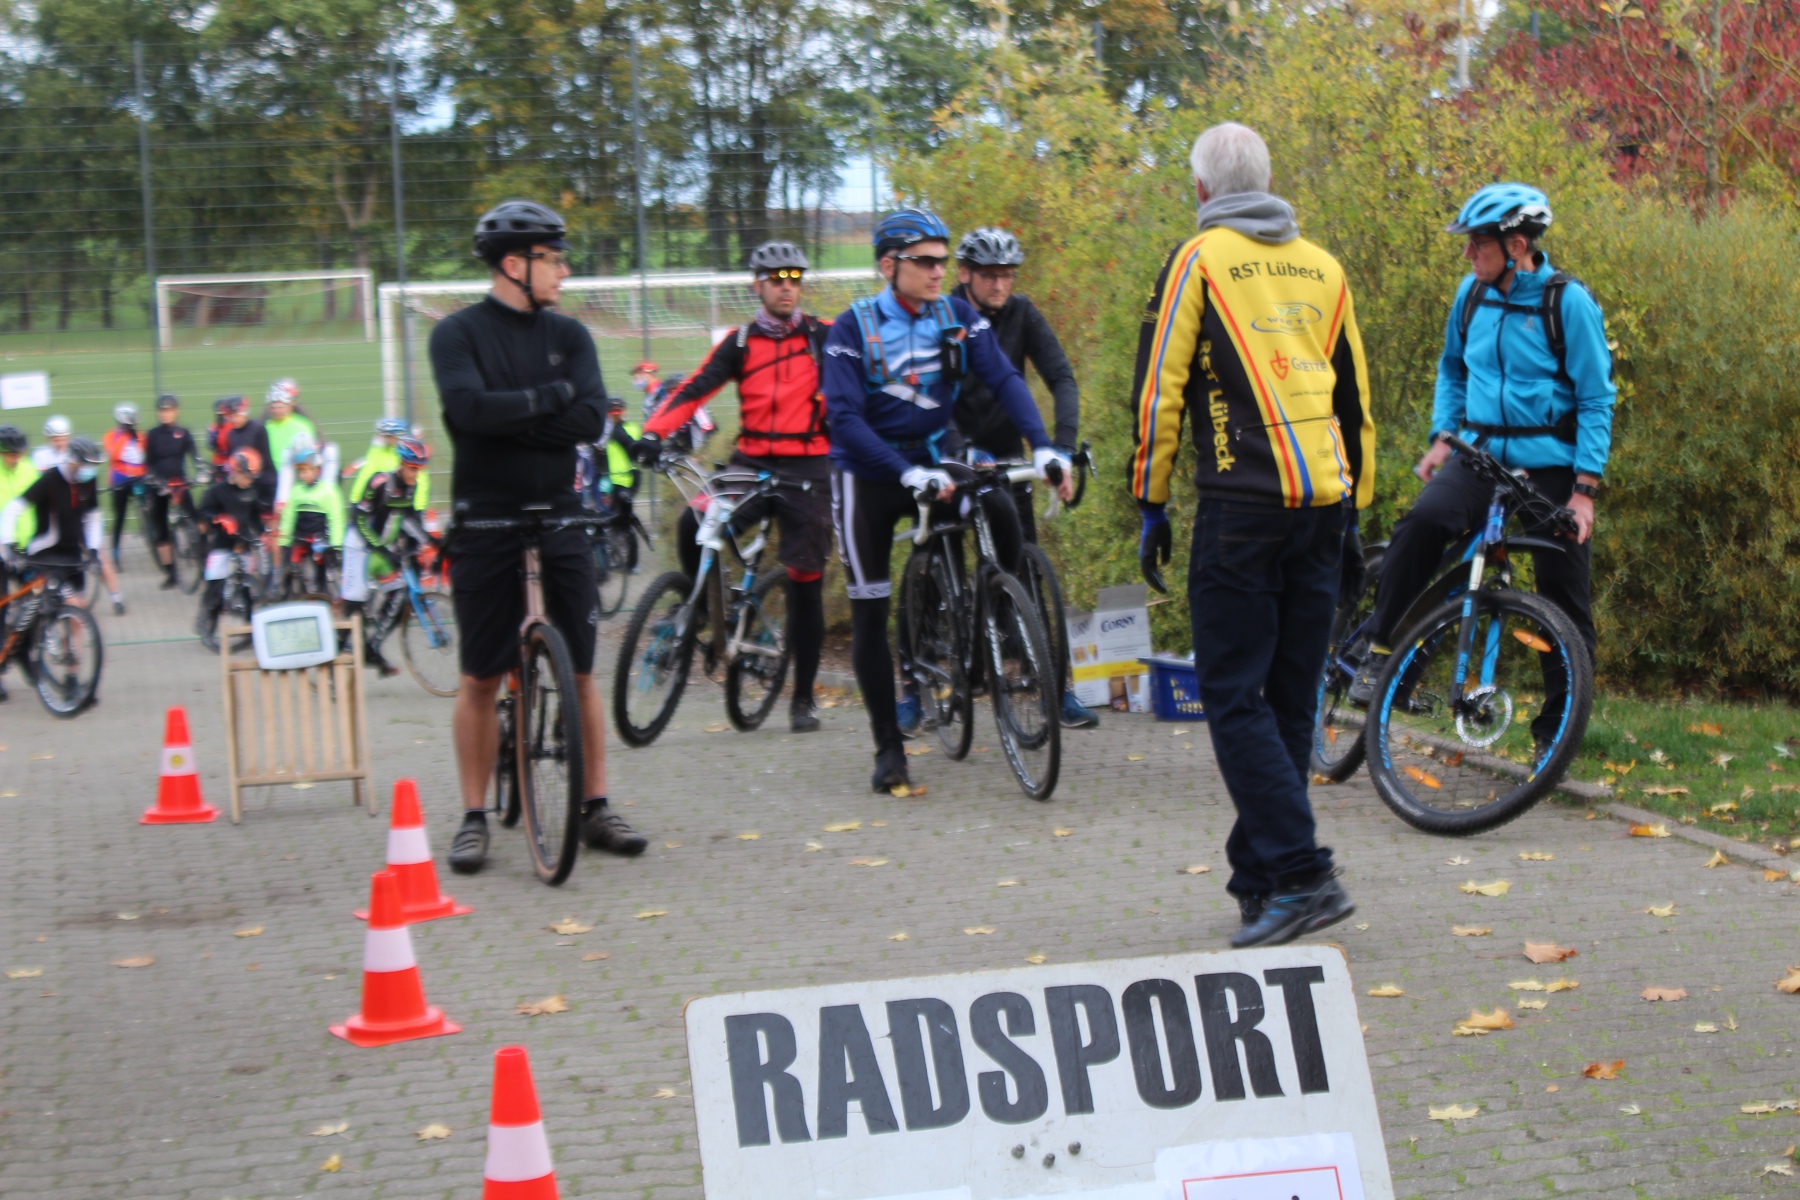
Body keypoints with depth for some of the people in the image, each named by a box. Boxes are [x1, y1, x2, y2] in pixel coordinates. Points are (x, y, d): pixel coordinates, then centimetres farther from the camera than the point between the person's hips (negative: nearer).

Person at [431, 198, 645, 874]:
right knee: (481, 677, 2)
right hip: (486, 521, -3)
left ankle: (595, 807, 12)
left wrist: (510, 418, -13)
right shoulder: (458, 333, -3)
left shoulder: (568, 335, 8)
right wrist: (552, 396, -12)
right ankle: (474, 817, 10)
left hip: (559, 518, 3)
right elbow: (470, 408, -21)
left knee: (580, 671, 4)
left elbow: (591, 420, -6)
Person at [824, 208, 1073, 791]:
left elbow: (1005, 379, -13)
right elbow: (843, 415, -20)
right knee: (869, 611, -3)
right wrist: (907, 474, -32)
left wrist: (1043, 447, -30)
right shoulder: (854, 327, -12)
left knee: (1001, 510, -27)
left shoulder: (960, 318, -3)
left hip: (934, 457, 2)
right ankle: (888, 746, 8)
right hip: (868, 472, -2)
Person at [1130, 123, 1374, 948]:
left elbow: (1158, 389, -4)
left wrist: (1150, 507, 2)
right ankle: (1257, 874, 16)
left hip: (1241, 505, -6)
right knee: (1289, 698, 10)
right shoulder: (1321, 266, 16)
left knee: (1234, 696, -4)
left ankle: (1301, 874, -14)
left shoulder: (1197, 260, 0)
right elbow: (1355, 395, 19)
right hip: (1323, 503, 6)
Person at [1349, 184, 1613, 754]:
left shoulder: (1569, 302, -9)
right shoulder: (1472, 294, 4)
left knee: (1565, 602, 2)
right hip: (1480, 450, 3)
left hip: (1550, 462, -2)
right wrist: (1442, 438, 6)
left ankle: (1556, 728, 14)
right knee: (1424, 521, -28)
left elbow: (1596, 400, -7)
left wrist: (1585, 488, -14)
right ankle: (1381, 650, -17)